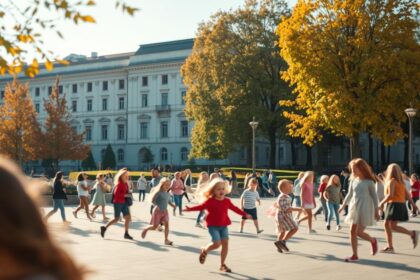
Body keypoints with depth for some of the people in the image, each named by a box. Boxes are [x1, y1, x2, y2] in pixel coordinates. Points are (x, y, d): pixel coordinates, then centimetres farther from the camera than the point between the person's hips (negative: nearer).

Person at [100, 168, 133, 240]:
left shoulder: (126, 184, 10)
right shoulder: (119, 184, -15)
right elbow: (116, 193, -23)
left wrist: (129, 194, 2)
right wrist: (125, 195, -23)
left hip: (124, 203, 8)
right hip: (118, 203, -8)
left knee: (128, 217, 2)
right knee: (116, 219, -3)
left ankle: (126, 234, 8)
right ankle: (104, 228, 14)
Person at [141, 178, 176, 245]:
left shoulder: (168, 194, 7)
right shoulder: (159, 192, -14)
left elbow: (169, 201, 20)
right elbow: (152, 200, -17)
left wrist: (172, 205, 0)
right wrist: (157, 206, -29)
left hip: (165, 211, 6)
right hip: (157, 211, -6)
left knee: (167, 224, -11)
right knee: (155, 227, 0)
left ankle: (166, 240, -7)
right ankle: (145, 229, 30)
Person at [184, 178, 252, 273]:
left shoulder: (227, 201, 6)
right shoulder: (210, 201, -8)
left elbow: (235, 208, 17)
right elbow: (201, 207, -8)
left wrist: (245, 214, 22)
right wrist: (190, 209, -19)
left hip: (223, 225, 5)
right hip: (213, 226, -5)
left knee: (225, 243, -2)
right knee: (217, 243, -16)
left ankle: (223, 264, 10)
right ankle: (204, 251, 17)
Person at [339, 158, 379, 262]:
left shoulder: (369, 182, -7)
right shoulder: (353, 180, 7)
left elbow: (374, 196, -3)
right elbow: (350, 194, 15)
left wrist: (376, 210, -4)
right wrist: (343, 205, 9)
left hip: (365, 208, -5)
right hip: (354, 207, 6)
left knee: (359, 232, -8)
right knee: (352, 231, 1)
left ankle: (373, 241, 22)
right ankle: (354, 255, 8)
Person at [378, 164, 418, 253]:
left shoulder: (392, 181, -10)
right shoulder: (401, 182, 16)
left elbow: (390, 195, -18)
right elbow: (407, 194, 13)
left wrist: (381, 203, -8)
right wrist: (413, 204, 11)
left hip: (394, 205, -9)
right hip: (401, 205, 9)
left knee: (393, 226, -11)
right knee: (386, 224, 10)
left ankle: (412, 234, -12)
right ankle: (390, 247, 10)